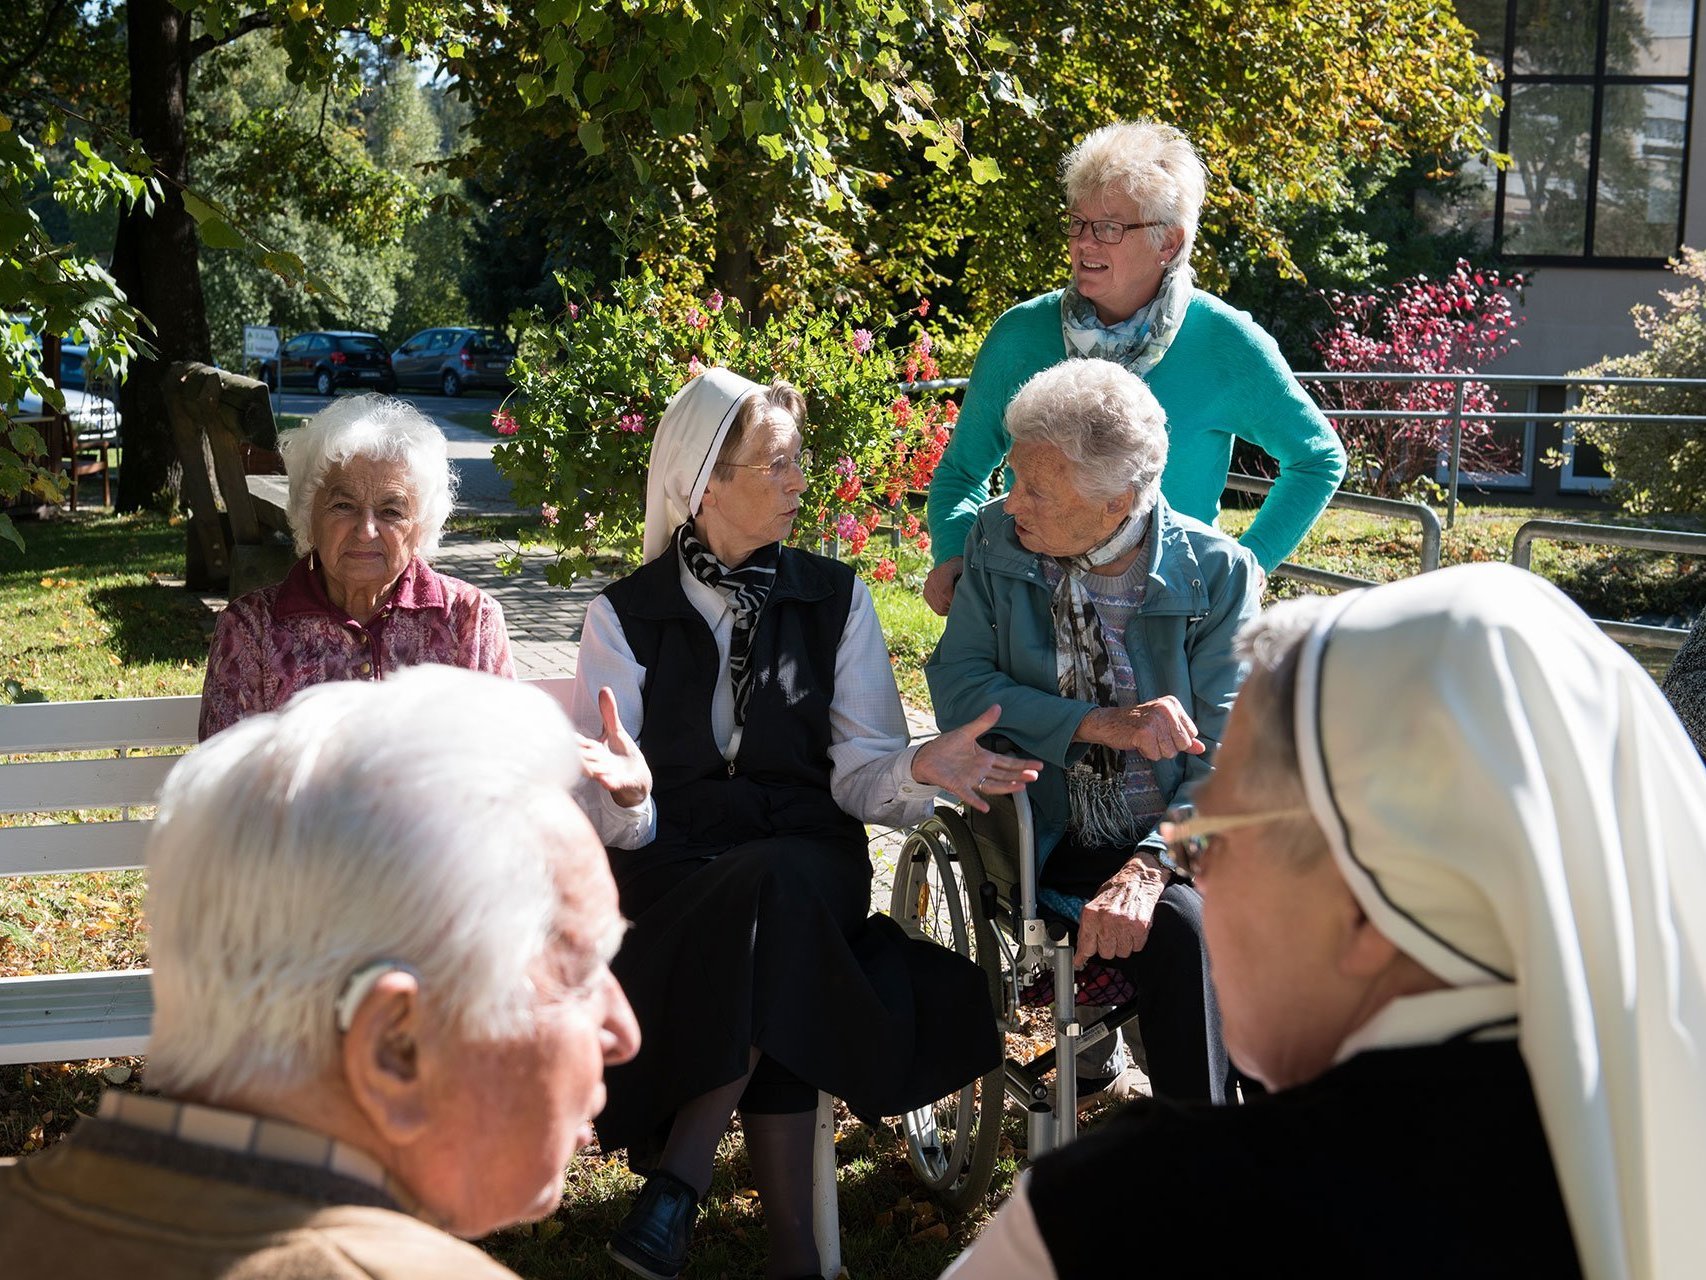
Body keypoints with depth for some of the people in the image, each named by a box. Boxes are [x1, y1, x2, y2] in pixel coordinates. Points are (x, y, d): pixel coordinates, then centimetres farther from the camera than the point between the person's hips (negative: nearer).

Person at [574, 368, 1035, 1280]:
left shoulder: (834, 599, 12)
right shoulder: (628, 615, 7)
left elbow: (858, 773, 2)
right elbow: (613, 822, -1)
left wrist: (919, 769, -21)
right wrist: (622, 794, -25)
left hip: (809, 860, 1)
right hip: (674, 870, -1)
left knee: (776, 889, -35)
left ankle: (679, 1177, -26)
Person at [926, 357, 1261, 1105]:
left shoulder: (1217, 573, -4)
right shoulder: (998, 540, 0)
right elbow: (956, 689, -7)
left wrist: (1148, 868, -26)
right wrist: (1100, 724, -20)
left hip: (1177, 846, 1)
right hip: (1056, 847, -1)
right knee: (1183, 934, -30)